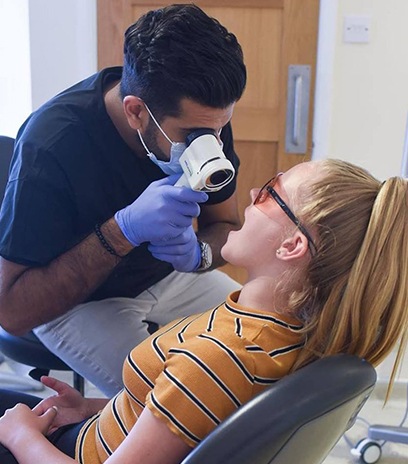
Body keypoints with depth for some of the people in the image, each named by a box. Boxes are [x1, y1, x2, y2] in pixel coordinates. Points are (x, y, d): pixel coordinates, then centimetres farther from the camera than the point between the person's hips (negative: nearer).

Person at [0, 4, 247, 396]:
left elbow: (224, 226, -4)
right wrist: (124, 229, -43)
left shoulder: (203, 117, -18)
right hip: (70, 300, -5)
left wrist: (199, 252, -30)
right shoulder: (50, 143, -33)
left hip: (167, 274, 5)